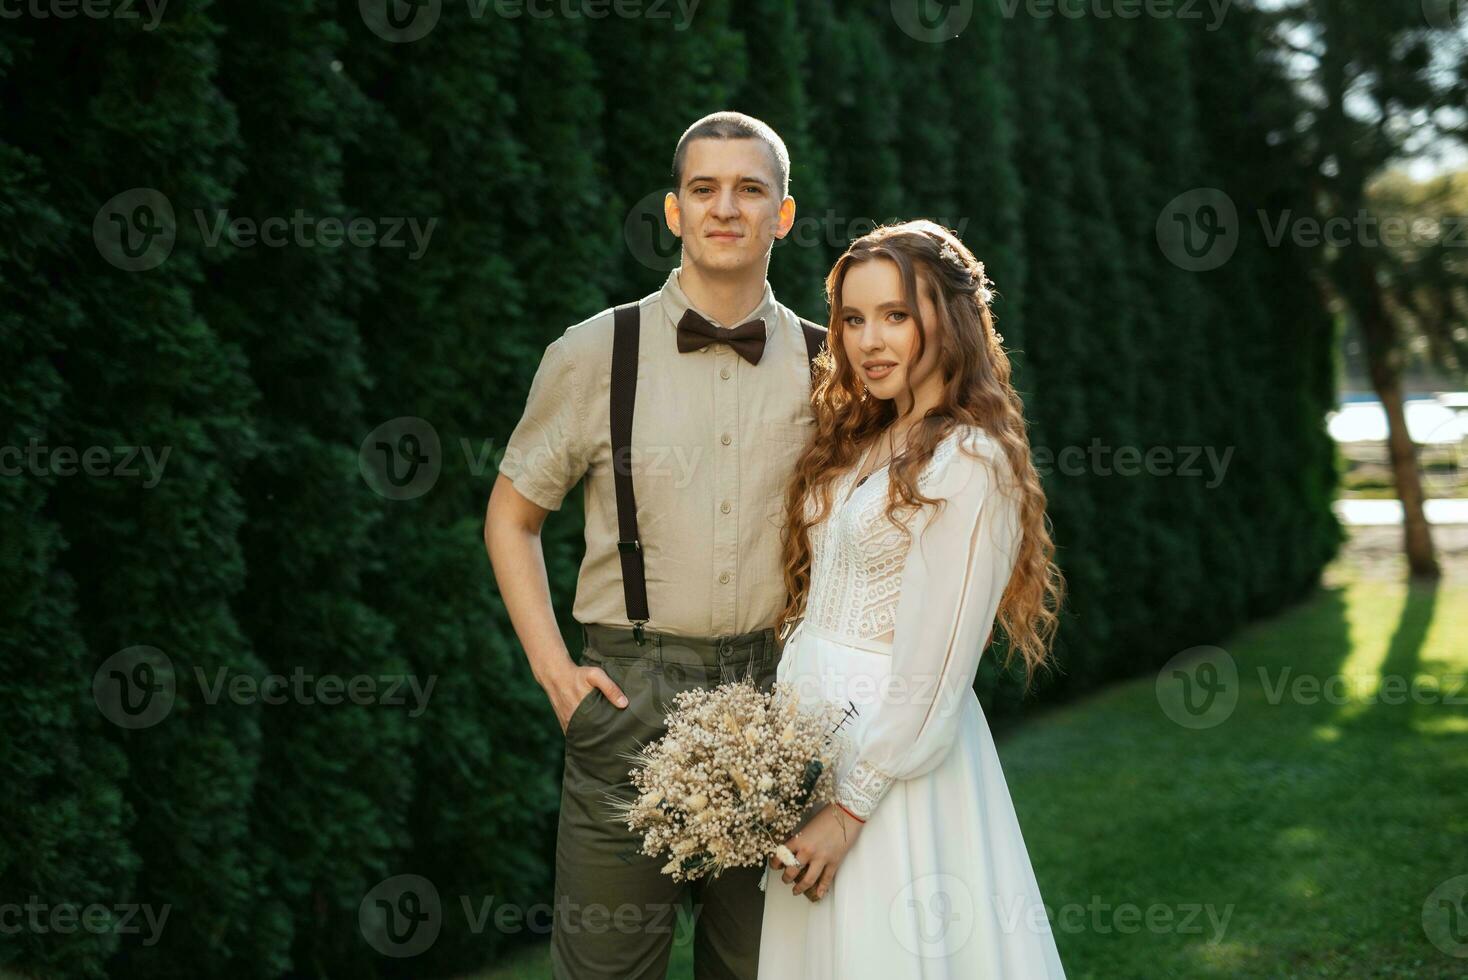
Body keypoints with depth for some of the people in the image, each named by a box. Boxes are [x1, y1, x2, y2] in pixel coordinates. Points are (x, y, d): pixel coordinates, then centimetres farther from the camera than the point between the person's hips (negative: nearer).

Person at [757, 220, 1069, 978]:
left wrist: (853, 805, -18)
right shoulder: (858, 442, 10)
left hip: (890, 748, -8)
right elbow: (812, 602, 10)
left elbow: (933, 668, -19)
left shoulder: (970, 463, -16)